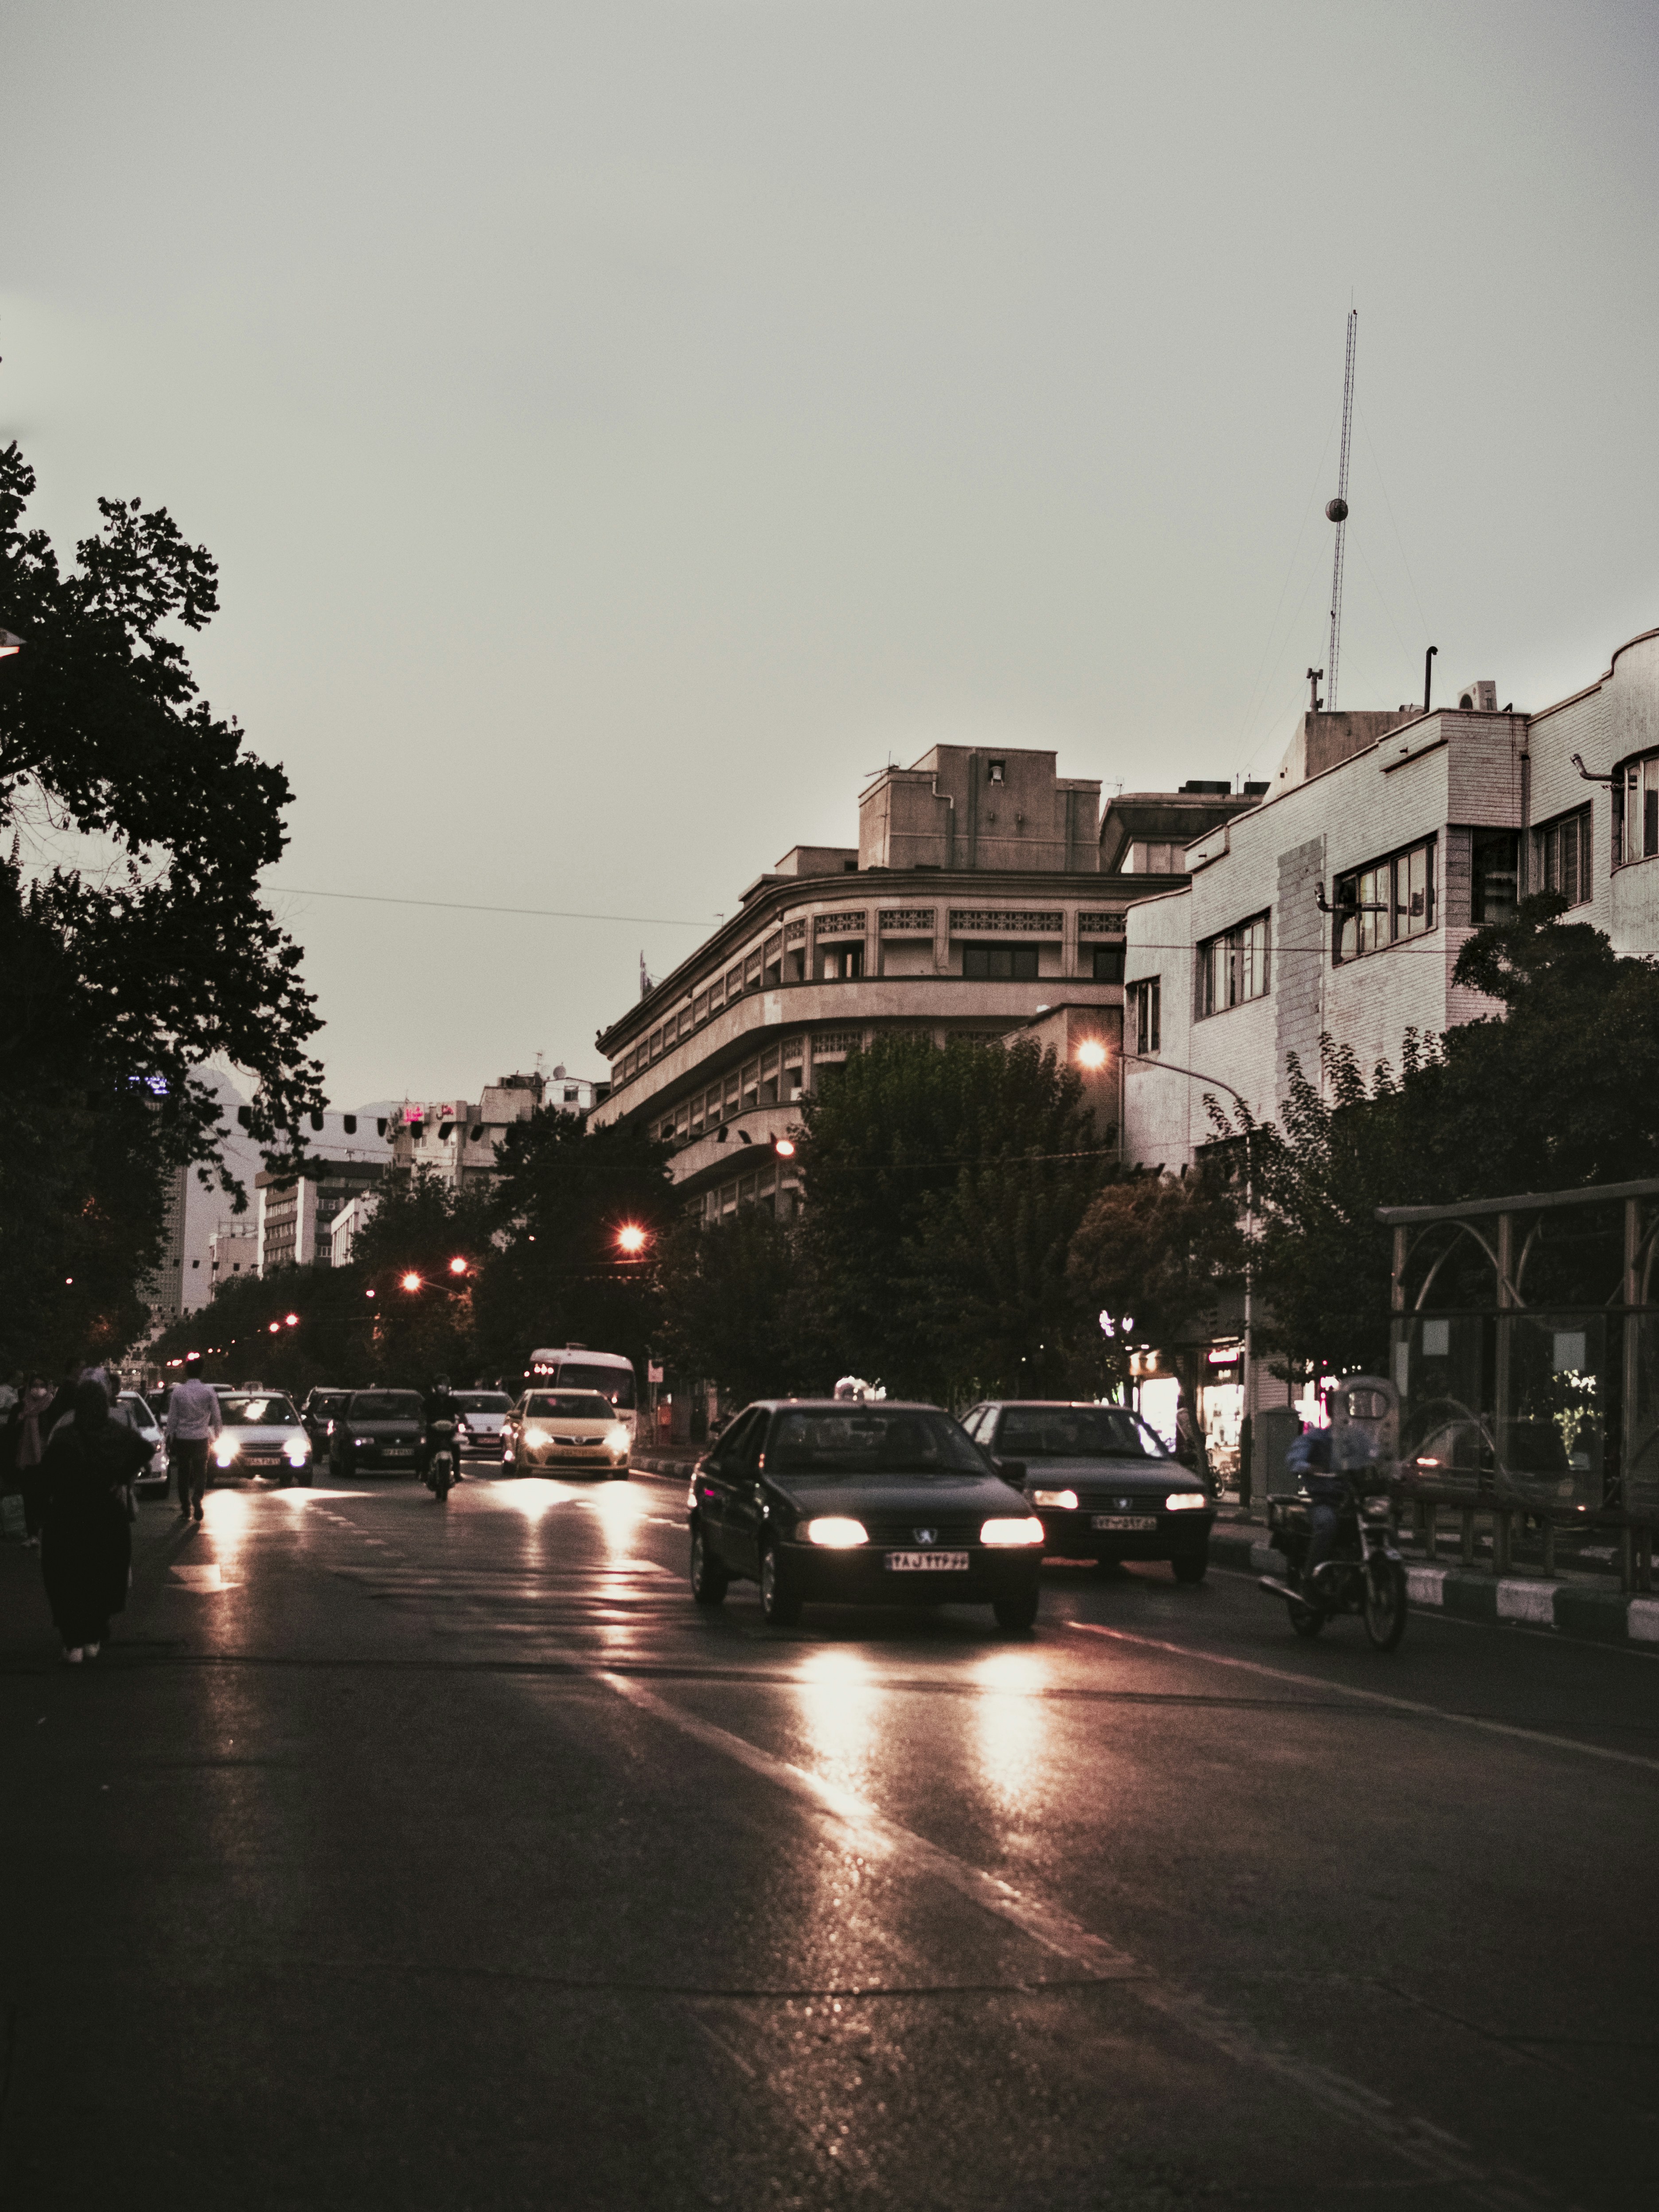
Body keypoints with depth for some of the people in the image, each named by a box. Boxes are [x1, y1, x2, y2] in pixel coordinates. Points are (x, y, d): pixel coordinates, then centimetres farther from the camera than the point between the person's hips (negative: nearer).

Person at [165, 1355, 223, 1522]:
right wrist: (215, 1435, 14)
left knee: (183, 1475, 10)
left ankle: (186, 1510, 11)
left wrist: (170, 1439, 9)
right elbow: (217, 1417, -2)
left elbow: (172, 1418, -1)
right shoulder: (209, 1391, -6)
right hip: (201, 1438, 0)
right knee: (200, 1472, 9)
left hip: (182, 1439, 0)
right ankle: (198, 1496, -19)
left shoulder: (178, 1391, -6)